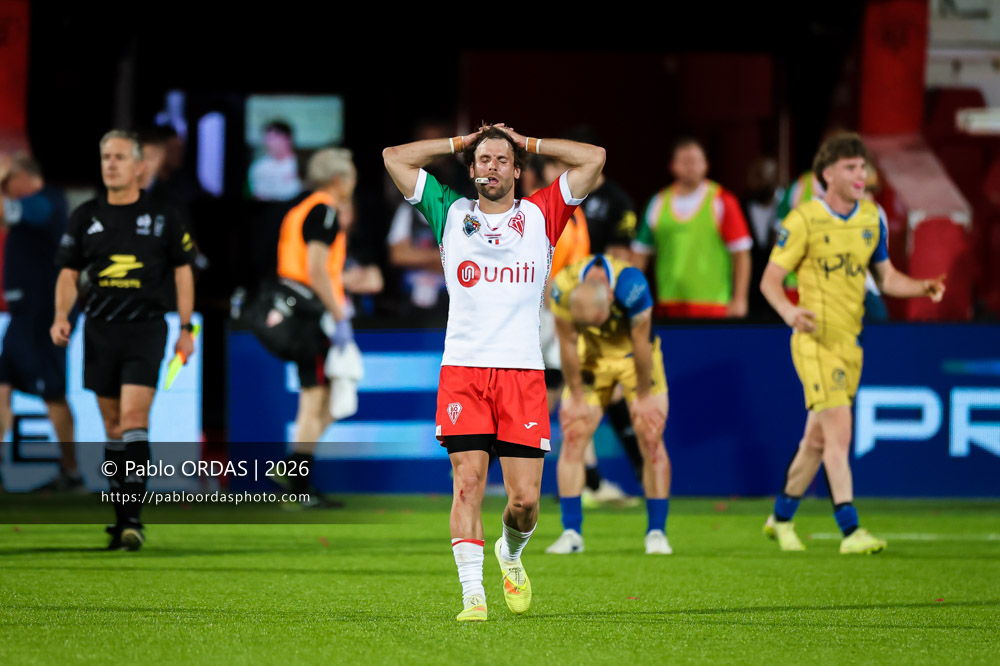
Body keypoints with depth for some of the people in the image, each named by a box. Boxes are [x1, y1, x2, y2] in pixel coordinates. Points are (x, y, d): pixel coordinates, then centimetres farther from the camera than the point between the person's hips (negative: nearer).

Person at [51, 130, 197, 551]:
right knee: (112, 425, 8)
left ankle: (133, 516, -19)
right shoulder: (85, 216, 7)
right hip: (100, 329, 3)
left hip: (146, 328, -3)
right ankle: (120, 518, 16)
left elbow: (182, 272, 8)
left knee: (133, 416, -16)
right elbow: (68, 273, 11)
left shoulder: (162, 217, 2)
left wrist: (186, 329, 5)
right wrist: (61, 317, -5)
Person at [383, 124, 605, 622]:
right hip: (462, 368, 0)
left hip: (524, 370, 0)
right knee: (468, 482, -11)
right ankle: (472, 594, -9)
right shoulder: (452, 214, 14)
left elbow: (593, 159, 10)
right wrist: (460, 143, 18)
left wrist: (527, 142, 15)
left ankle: (511, 553, 28)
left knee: (525, 497, -3)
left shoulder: (540, 215, 13)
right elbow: (394, 158, 15)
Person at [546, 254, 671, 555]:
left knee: (651, 439, -8)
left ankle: (656, 531, 0)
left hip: (634, 357, -2)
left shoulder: (631, 286, -37)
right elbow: (568, 344, -16)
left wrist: (644, 397, -13)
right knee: (573, 438, -7)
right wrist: (576, 397, -7)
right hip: (592, 357, 2)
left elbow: (641, 344, -24)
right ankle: (571, 533, -3)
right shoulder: (564, 288, -30)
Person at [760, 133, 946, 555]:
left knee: (818, 438, 14)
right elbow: (770, 280, -8)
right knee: (839, 431, -17)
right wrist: (789, 311, -28)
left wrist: (922, 287, -3)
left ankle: (781, 517, 29)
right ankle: (850, 530, -18)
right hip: (815, 341, -6)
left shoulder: (872, 217, 9)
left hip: (850, 341, 7)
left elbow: (886, 277, 17)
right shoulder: (803, 220, -9)